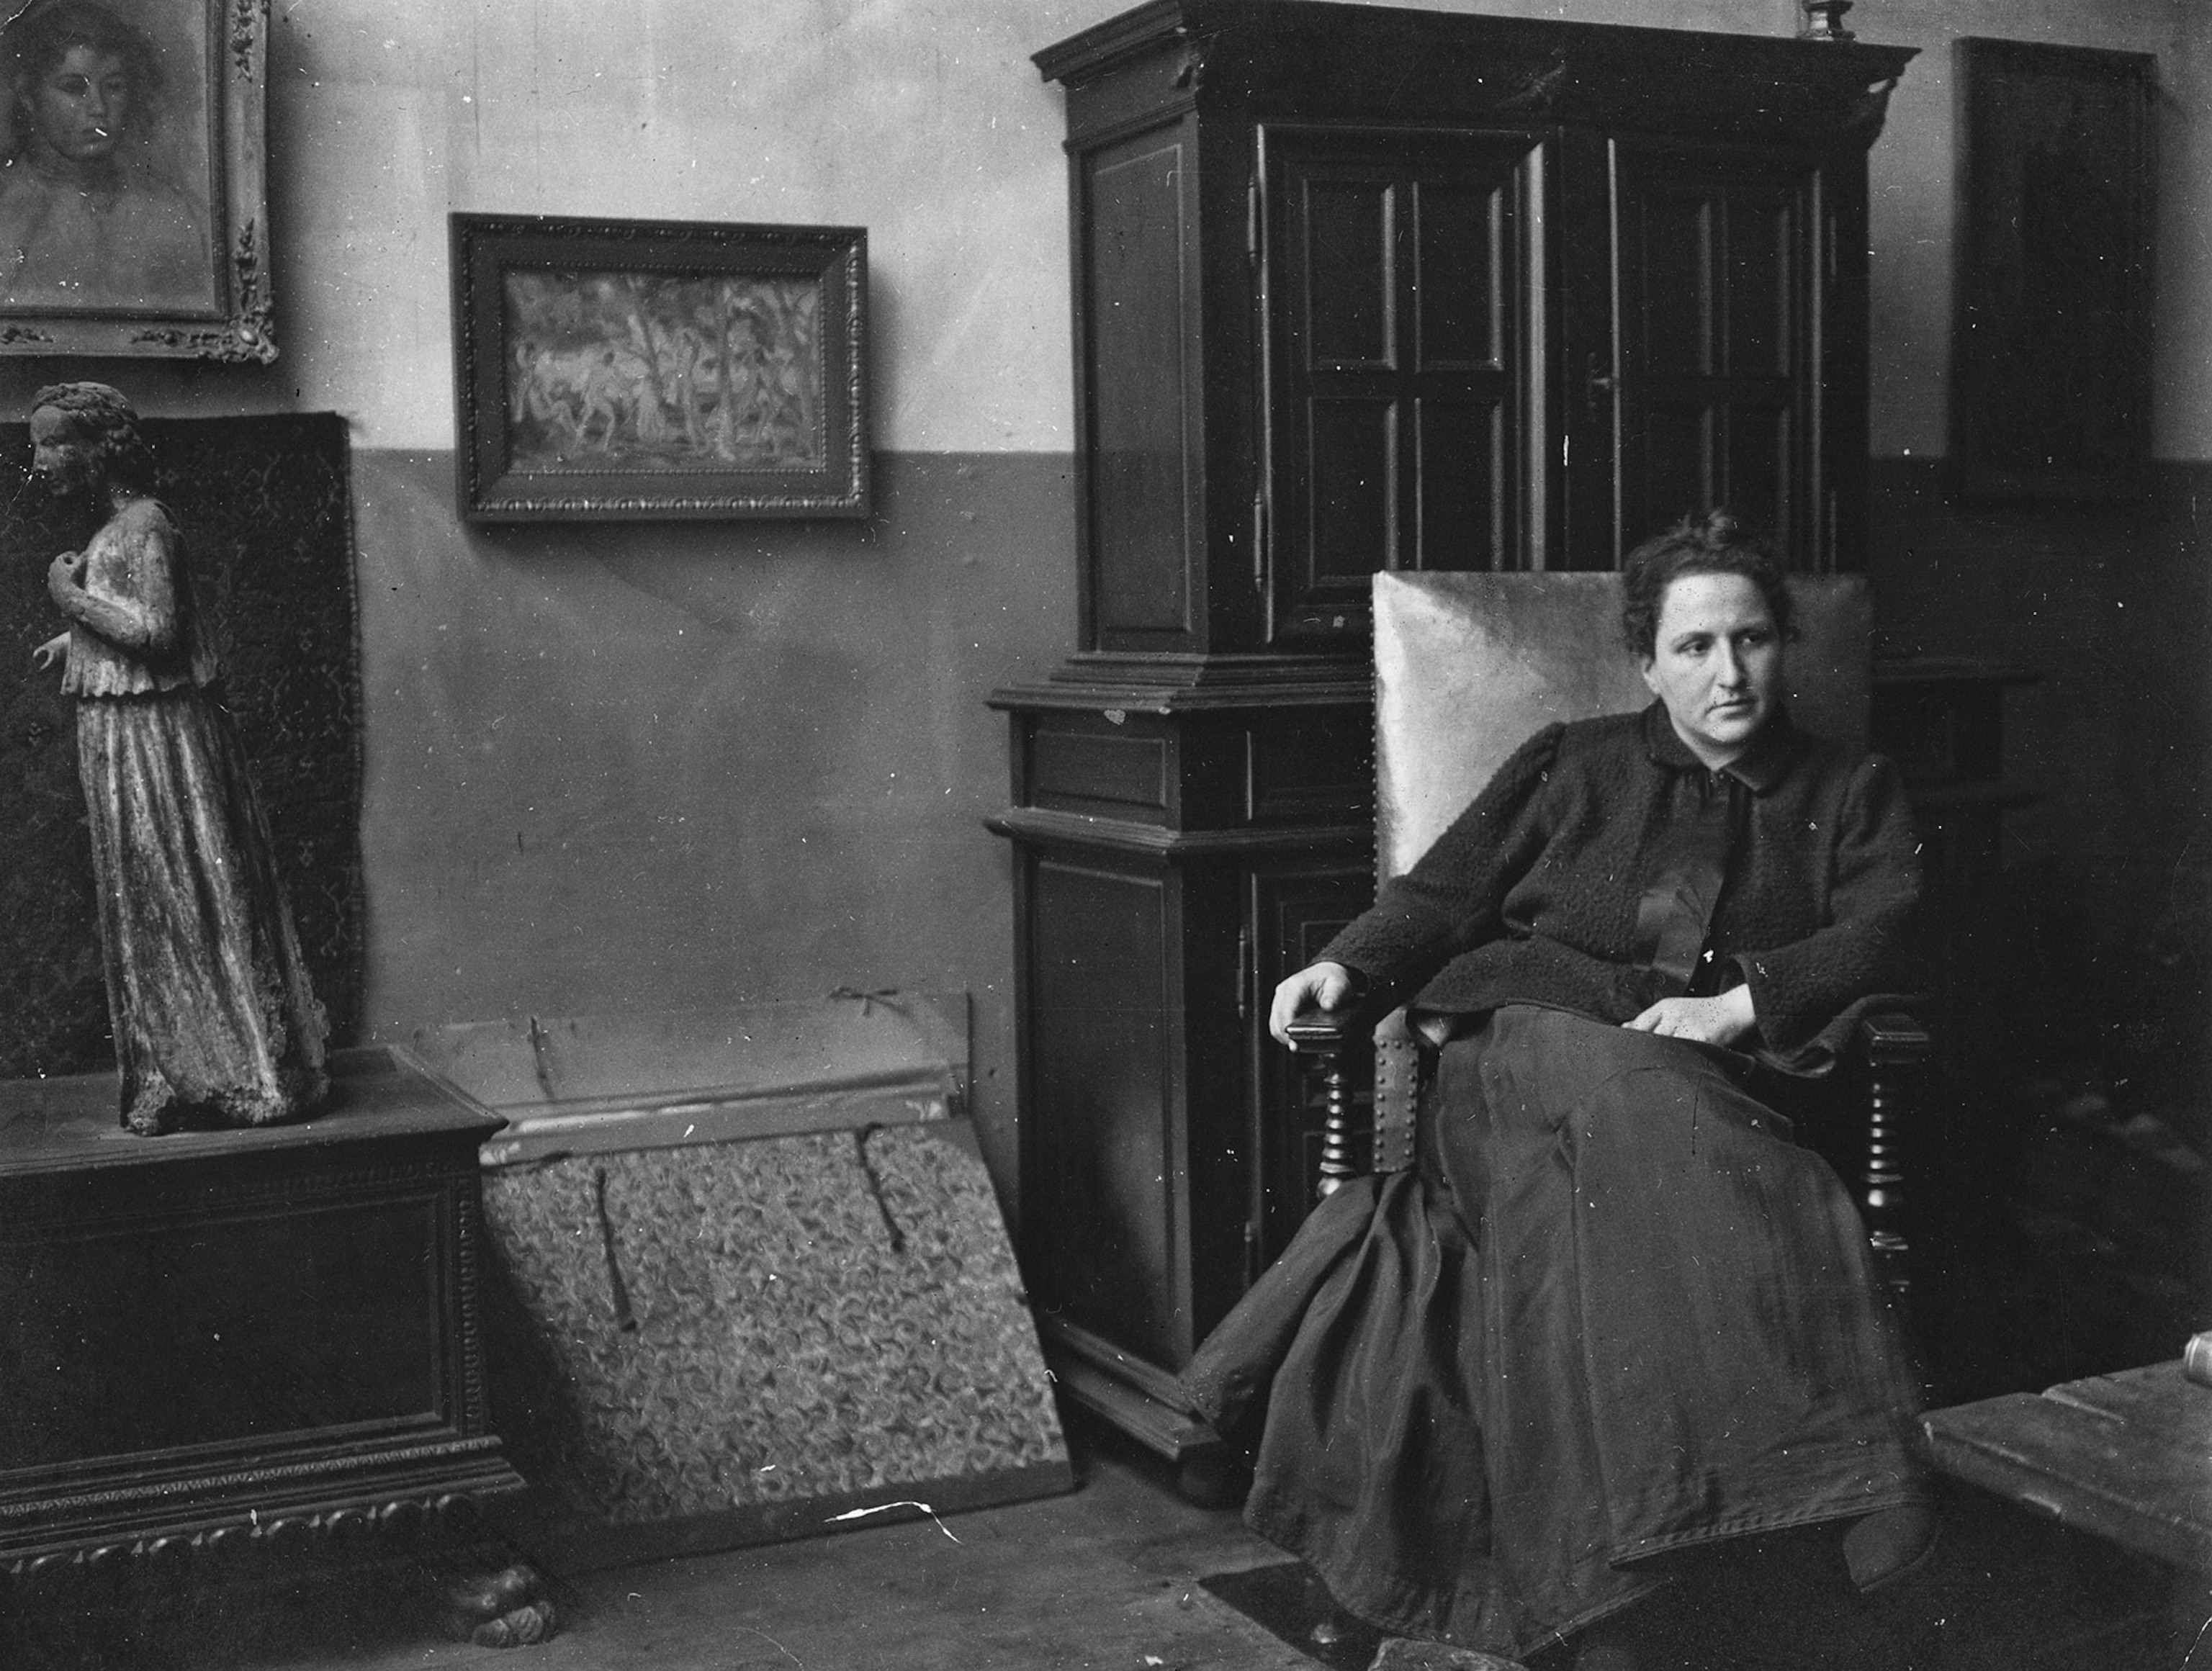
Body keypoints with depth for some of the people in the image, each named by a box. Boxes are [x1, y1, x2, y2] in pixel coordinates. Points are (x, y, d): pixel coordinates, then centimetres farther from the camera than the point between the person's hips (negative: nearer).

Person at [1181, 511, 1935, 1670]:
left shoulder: (1848, 796, 23)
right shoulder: (1571, 767, 24)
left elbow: (1886, 935, 6)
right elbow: (1444, 895, 17)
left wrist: (1740, 1004, -11)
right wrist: (1348, 966, -4)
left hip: (1707, 1093, 1)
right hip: (1517, 1060, -1)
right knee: (1620, 1101, -37)